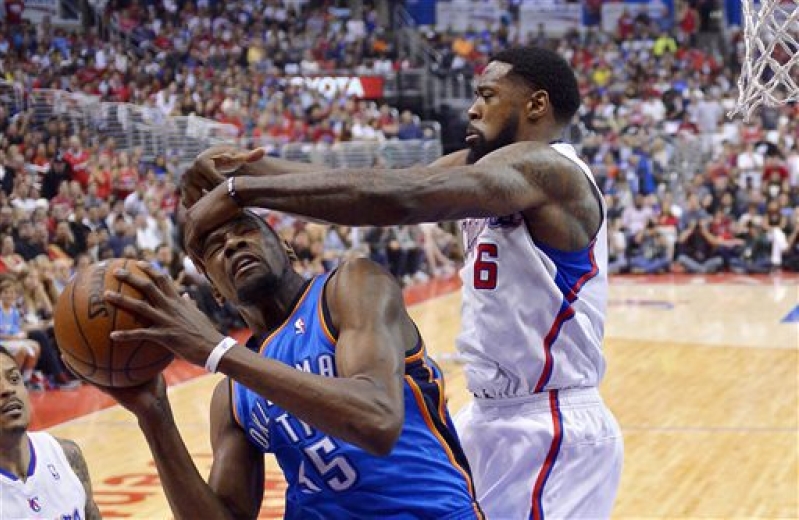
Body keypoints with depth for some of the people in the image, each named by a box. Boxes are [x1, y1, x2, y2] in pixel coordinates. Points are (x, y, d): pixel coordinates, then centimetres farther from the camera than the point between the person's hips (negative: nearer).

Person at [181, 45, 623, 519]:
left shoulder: (543, 166, -17)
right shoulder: (483, 164, 11)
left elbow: (396, 197, -29)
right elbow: (379, 183, 0)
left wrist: (239, 190, -27)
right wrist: (249, 166, -14)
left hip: (552, 435, -8)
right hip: (491, 419, 8)